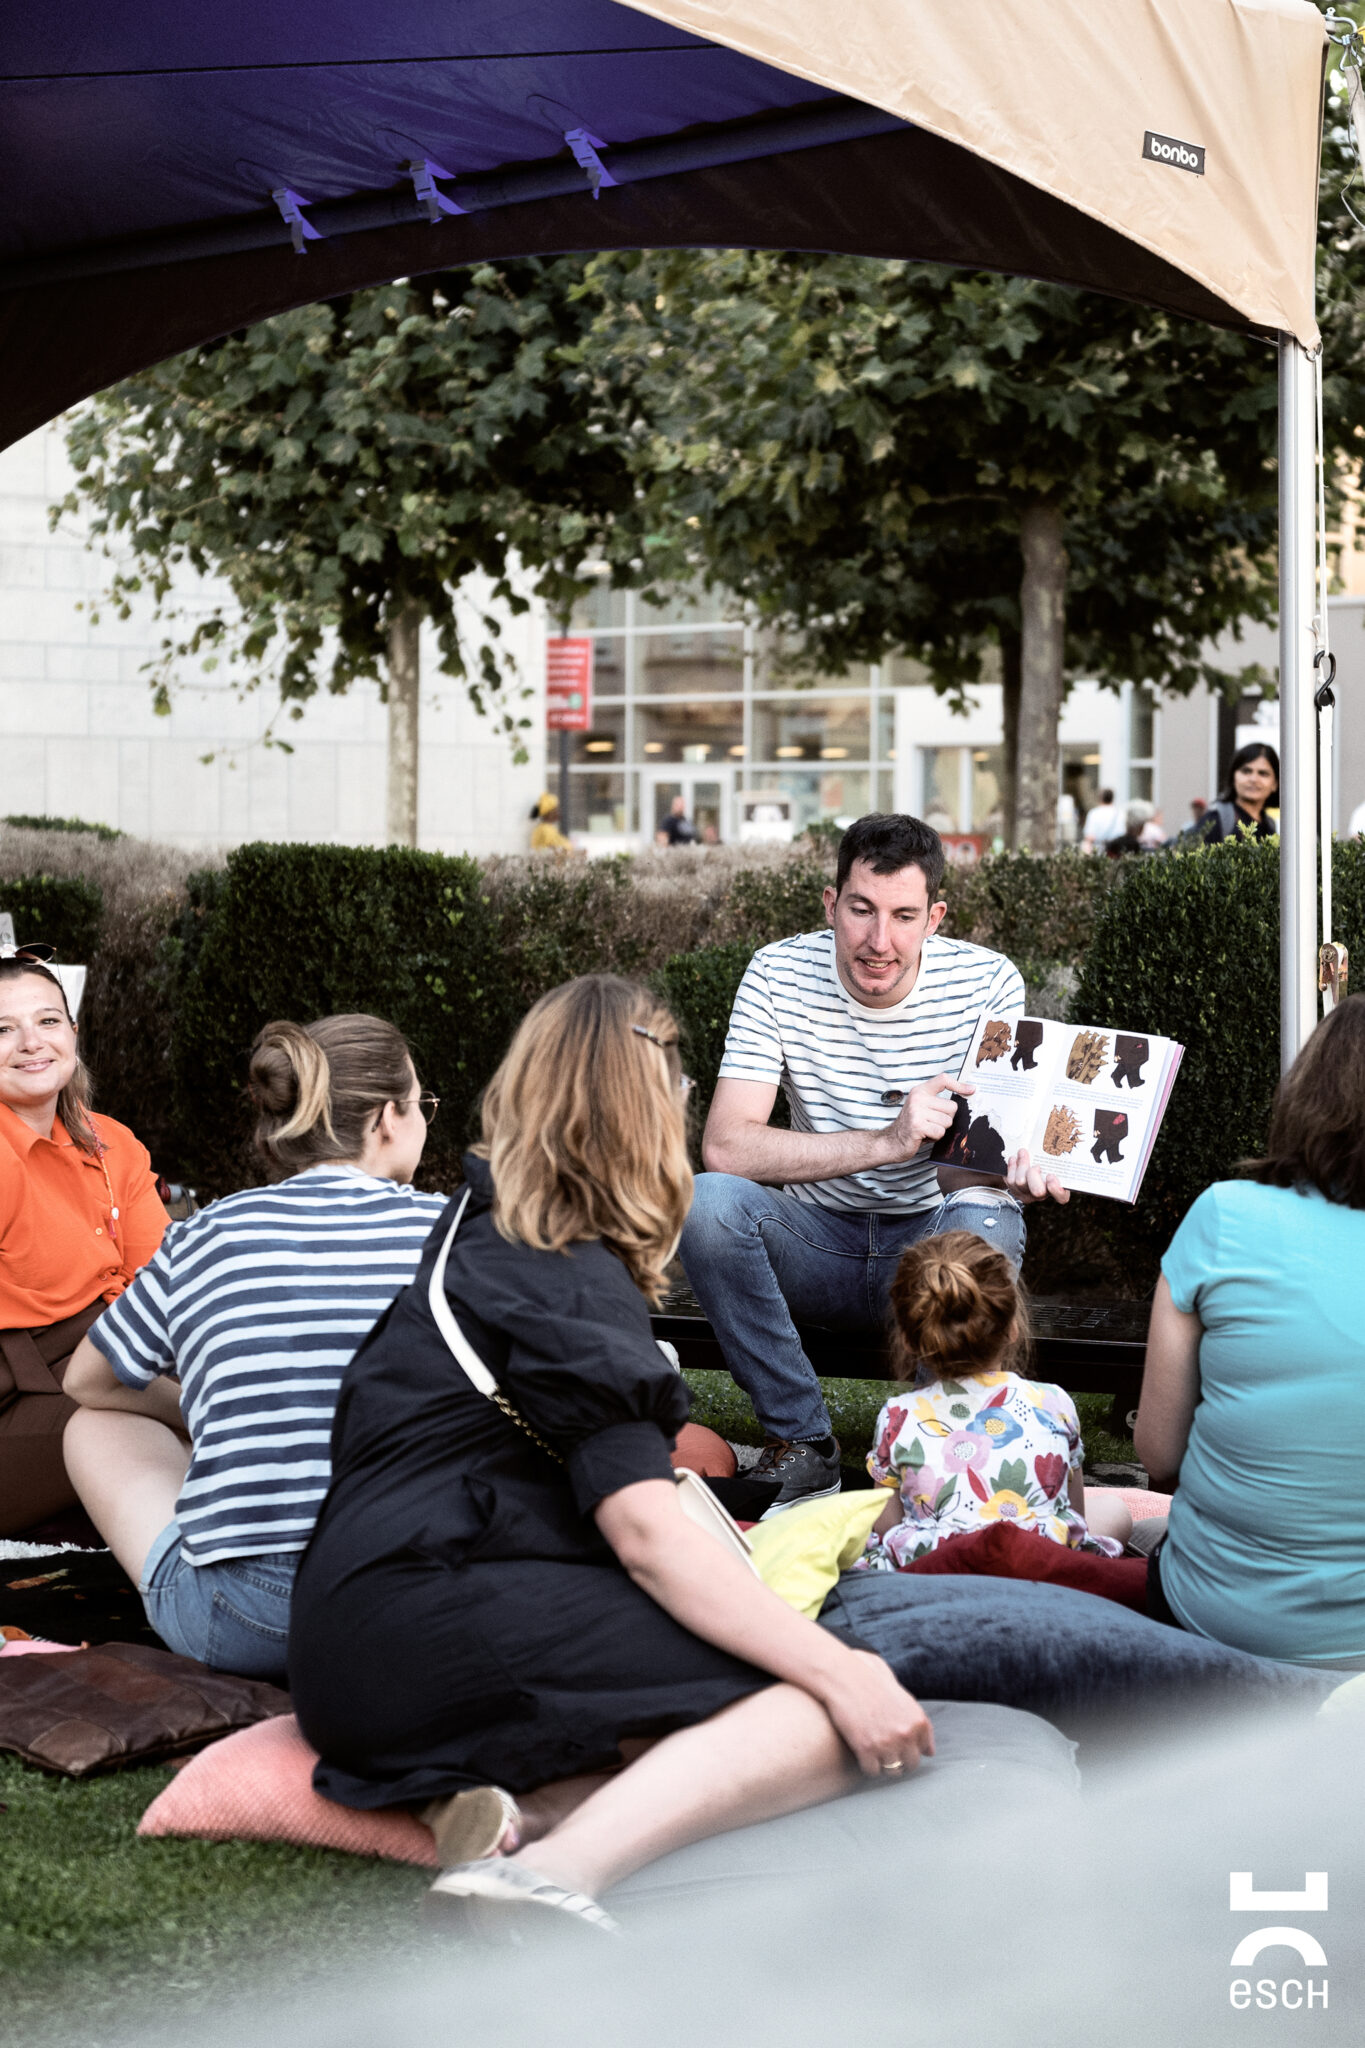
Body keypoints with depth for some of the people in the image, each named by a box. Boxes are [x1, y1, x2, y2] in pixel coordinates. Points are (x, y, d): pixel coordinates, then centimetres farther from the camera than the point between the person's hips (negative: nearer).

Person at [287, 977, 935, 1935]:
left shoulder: (479, 1227, 20)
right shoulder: (571, 1288, -8)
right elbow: (648, 1534, -18)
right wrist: (838, 1672, -21)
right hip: (427, 1629, -10)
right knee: (828, 1720, -18)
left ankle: (526, 1809, -21)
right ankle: (555, 1875, -35)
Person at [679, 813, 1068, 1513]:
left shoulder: (987, 982, -9)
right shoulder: (778, 975, -12)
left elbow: (1007, 1132, -7)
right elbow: (726, 1146, -22)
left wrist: (1026, 1166, -35)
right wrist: (886, 1142, -33)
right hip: (818, 1242, 1)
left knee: (986, 1219, -35)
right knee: (706, 1202, -29)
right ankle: (802, 1444, -16)